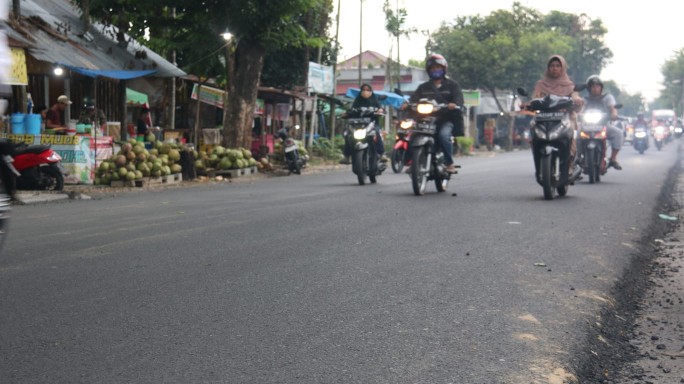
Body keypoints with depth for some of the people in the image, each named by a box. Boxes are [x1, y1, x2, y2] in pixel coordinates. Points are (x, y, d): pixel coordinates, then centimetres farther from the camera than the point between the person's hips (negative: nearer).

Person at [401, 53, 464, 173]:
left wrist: (454, 104, -29)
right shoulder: (424, 87, 22)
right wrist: (407, 104, -19)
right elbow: (415, 97, 4)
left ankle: (449, 163, -24)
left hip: (446, 119, -3)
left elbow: (458, 97, -4)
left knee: (443, 135, -33)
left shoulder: (452, 85, 13)